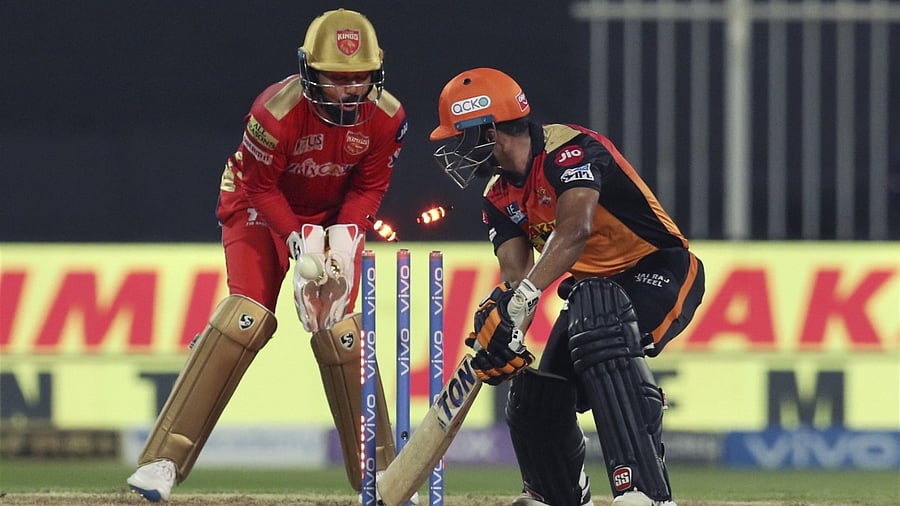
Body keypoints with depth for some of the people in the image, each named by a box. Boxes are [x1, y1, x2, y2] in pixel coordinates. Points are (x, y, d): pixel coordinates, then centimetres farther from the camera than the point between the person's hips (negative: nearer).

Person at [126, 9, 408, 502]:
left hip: (335, 216, 3)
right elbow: (260, 186, -19)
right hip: (262, 207, -3)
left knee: (340, 329, -10)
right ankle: (163, 460, -21)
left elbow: (369, 187, -5)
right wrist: (300, 241, -28)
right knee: (247, 317, -21)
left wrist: (344, 237, -22)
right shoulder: (276, 110, -30)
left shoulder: (386, 117, -18)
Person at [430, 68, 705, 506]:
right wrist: (506, 335, -28)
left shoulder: (568, 149, -23)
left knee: (599, 335, -38)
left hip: (662, 273, -9)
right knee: (535, 403, 5)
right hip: (594, 286, 9)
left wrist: (522, 298, -49)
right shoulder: (500, 197, 4)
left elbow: (574, 231, -38)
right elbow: (516, 276, -6)